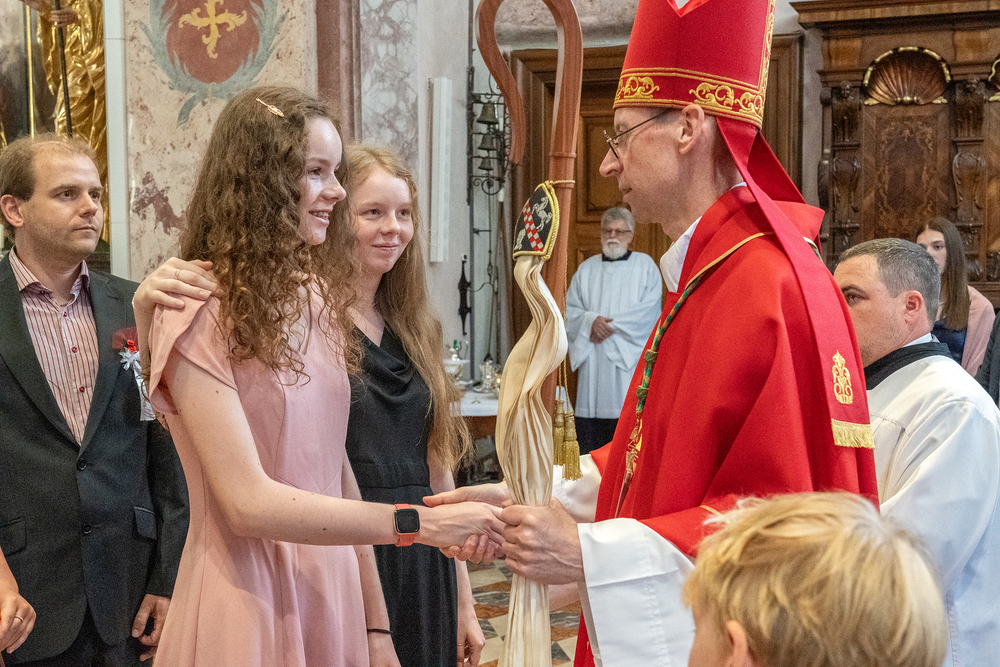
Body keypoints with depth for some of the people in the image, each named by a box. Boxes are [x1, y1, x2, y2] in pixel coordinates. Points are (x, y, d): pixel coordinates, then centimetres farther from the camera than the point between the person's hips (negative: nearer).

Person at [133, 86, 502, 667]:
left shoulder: (316, 298, 8)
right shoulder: (199, 317, -15)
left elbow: (335, 469, 9)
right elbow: (248, 501, -21)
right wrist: (418, 523, -25)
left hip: (333, 594, 7)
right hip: (246, 604, -7)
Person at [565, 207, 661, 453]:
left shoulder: (645, 266, 7)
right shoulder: (586, 269, 16)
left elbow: (649, 311, -5)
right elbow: (568, 310, 9)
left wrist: (612, 325, -12)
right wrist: (591, 320, -11)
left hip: (629, 359, -3)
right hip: (593, 363, 3)